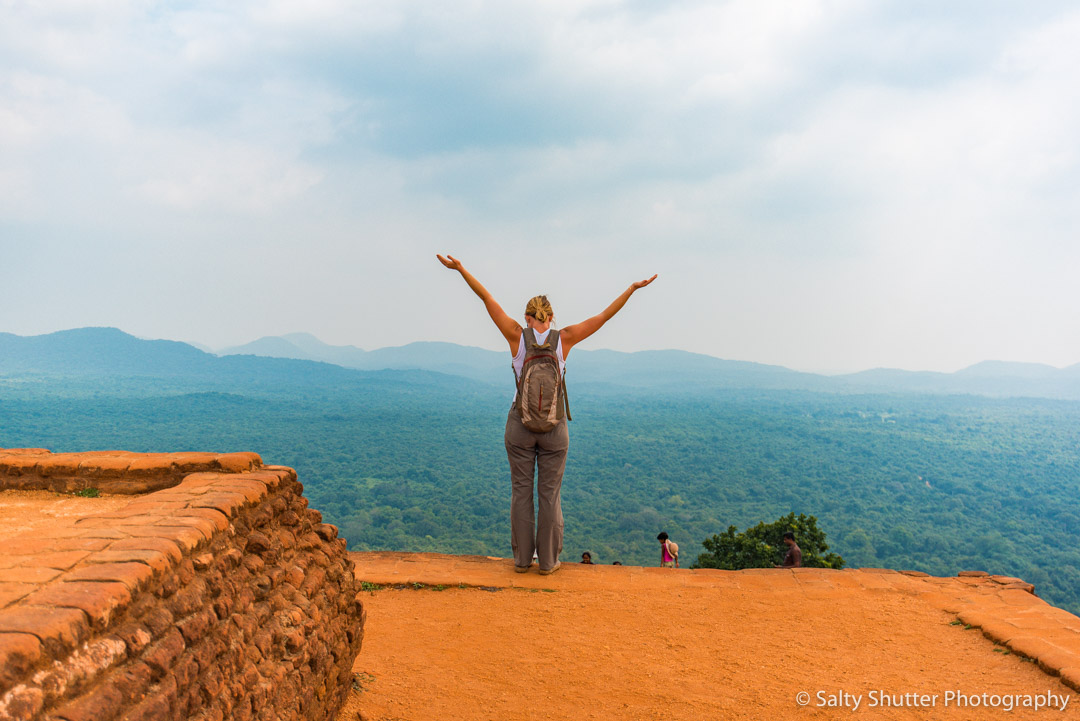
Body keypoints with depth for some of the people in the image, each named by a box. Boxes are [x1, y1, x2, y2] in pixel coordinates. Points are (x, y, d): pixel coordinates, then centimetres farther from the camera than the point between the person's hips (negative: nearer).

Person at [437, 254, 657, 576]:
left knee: (521, 491, 9)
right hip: (554, 427, 0)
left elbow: (487, 298, -5)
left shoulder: (517, 336, -8)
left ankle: (522, 558, 14)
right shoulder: (563, 339, -7)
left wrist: (460, 269, -3)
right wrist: (632, 289, 4)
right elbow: (604, 316, -3)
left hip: (520, 424, 0)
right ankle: (548, 560, 13)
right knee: (550, 494, 8)